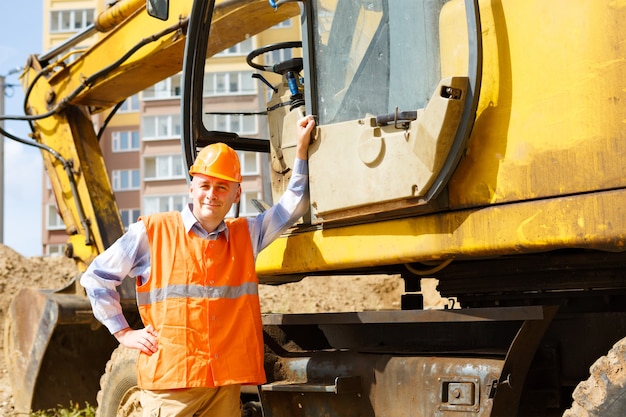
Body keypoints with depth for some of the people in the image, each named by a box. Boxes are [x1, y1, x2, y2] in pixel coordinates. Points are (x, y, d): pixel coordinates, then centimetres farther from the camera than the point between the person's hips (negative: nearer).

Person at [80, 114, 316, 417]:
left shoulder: (246, 236, 12)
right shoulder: (151, 232, 0)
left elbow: (293, 205, 14)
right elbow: (96, 278, 7)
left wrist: (302, 147, 6)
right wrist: (124, 333, 2)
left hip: (226, 384, 4)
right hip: (169, 382, -3)